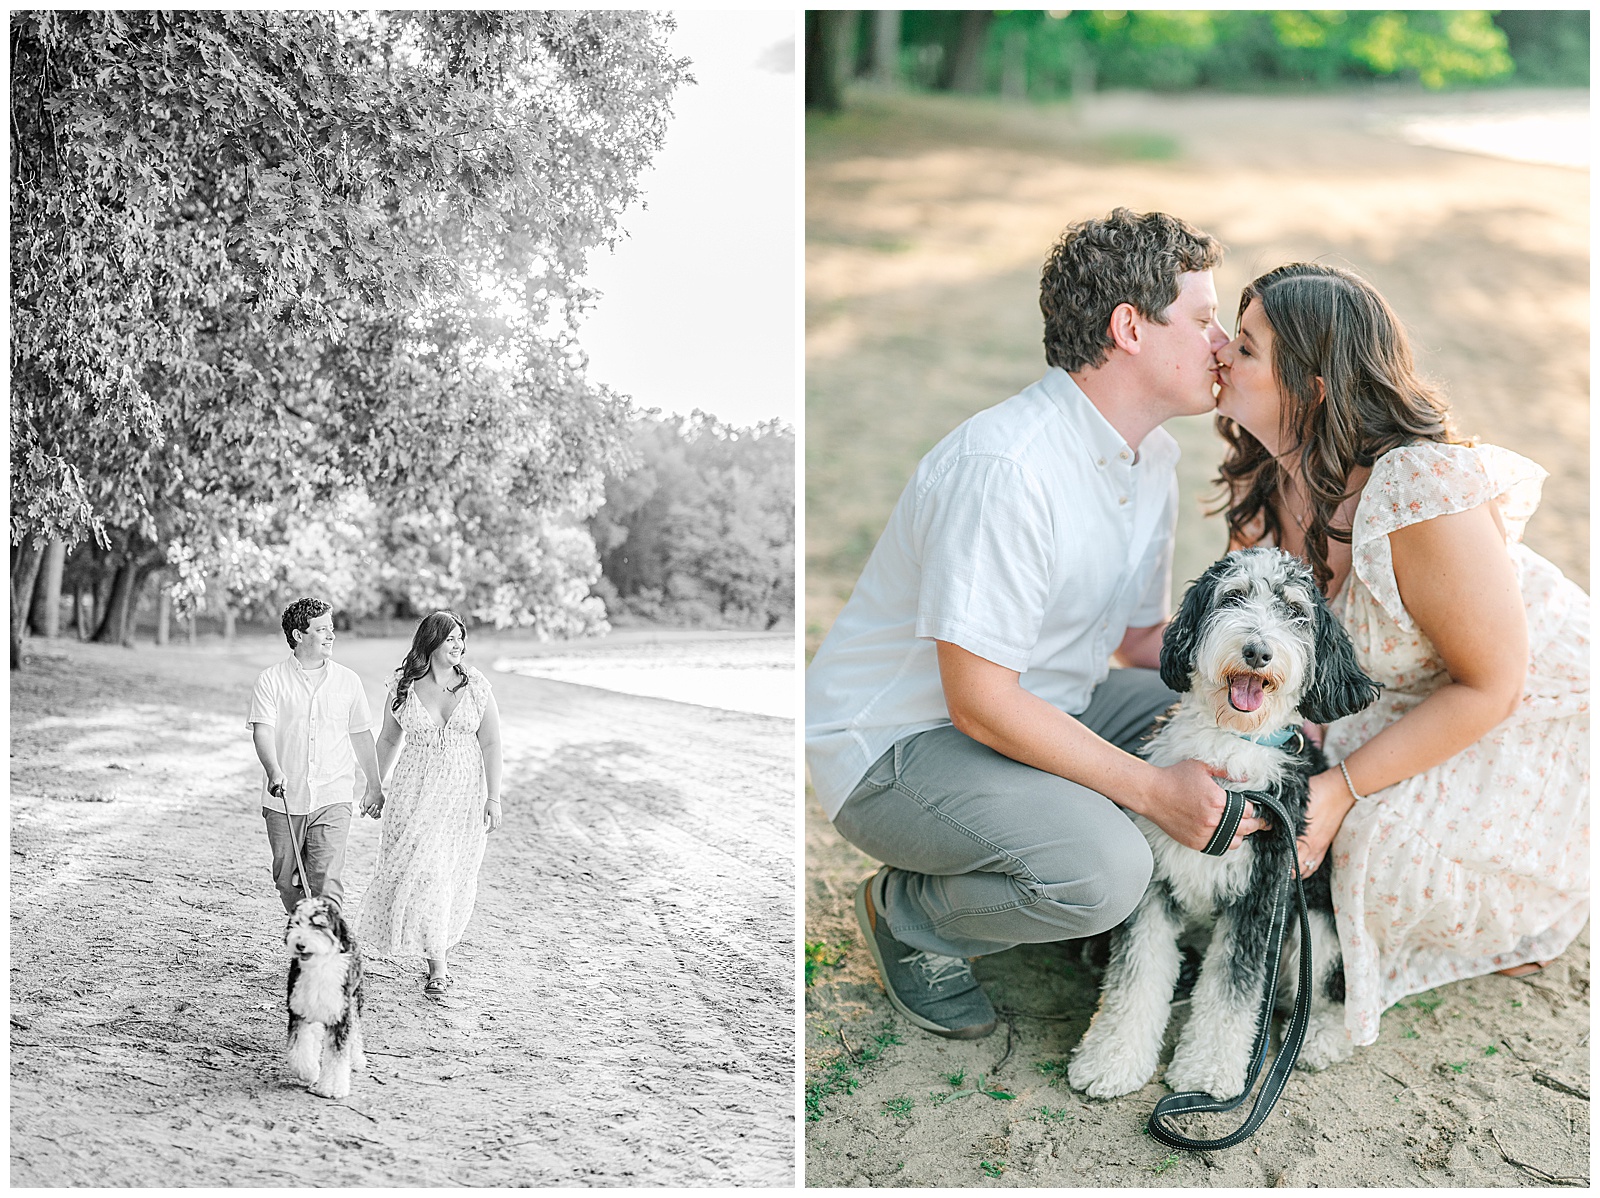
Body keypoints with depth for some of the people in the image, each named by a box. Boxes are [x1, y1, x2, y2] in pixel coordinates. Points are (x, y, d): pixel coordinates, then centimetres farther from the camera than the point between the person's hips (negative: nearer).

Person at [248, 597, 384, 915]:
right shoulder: (271, 681, -1)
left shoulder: (348, 681, 6)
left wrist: (374, 786, 19)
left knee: (326, 882, -12)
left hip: (333, 799, 0)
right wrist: (274, 772, -31)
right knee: (287, 880, 11)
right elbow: (262, 731, -13)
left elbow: (361, 736, 14)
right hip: (283, 802, 0)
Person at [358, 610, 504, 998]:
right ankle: (437, 967, -2)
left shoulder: (476, 686, -1)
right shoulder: (404, 688, -1)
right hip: (415, 792, -1)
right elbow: (388, 739, 12)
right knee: (426, 874, -10)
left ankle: (438, 945, 33)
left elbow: (490, 744, -1)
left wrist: (494, 797, -6)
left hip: (464, 792, 1)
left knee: (454, 876, 7)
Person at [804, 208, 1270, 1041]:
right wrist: (1154, 791, -25)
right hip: (898, 745, -9)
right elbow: (980, 702, -27)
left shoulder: (1152, 455, 4)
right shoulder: (1005, 466, -28)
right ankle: (908, 916, -2)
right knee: (1103, 869, -30)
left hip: (1040, 709, 9)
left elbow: (1143, 635, 12)